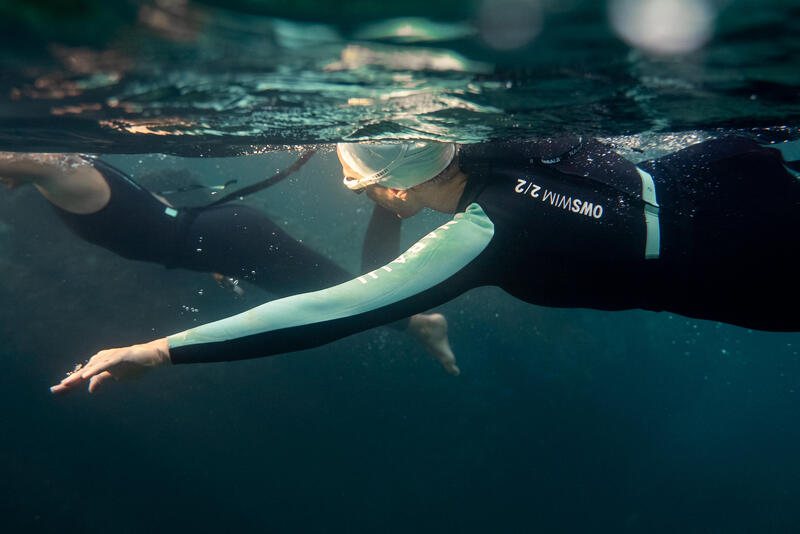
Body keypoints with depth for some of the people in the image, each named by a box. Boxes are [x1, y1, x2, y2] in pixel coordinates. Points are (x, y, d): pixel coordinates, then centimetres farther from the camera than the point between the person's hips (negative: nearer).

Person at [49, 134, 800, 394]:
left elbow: (330, 311, -33)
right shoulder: (497, 149, -10)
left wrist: (157, 351, -30)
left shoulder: (481, 230, -31)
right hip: (691, 171, 6)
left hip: (725, 247, -6)